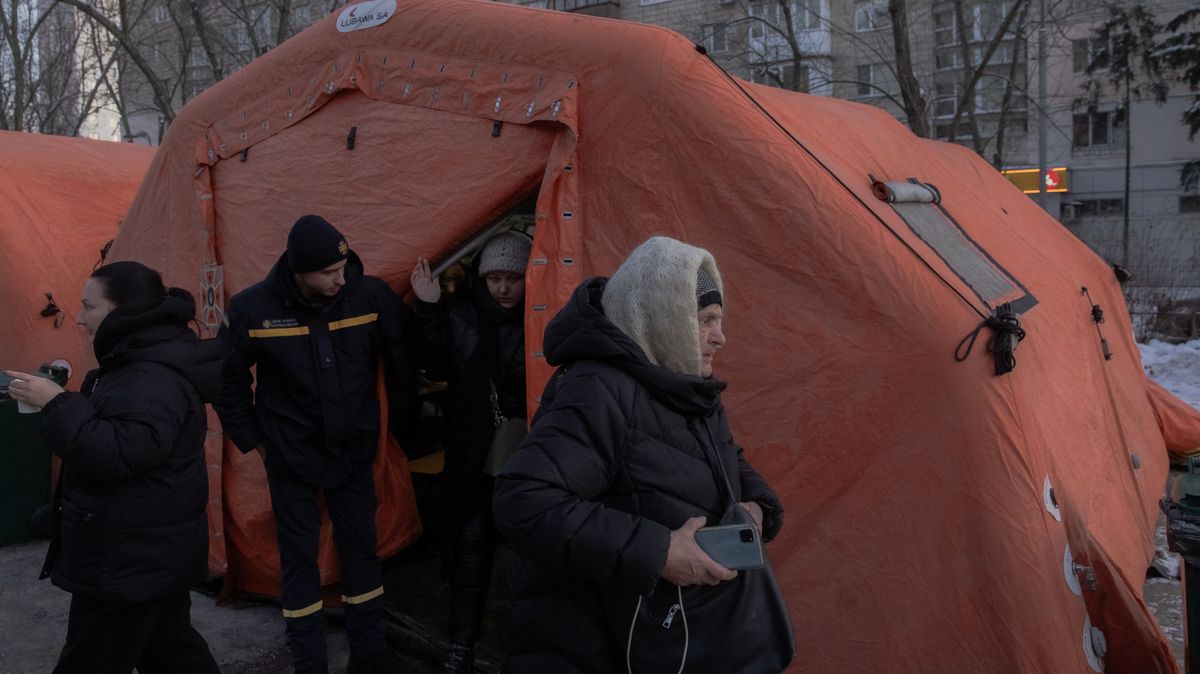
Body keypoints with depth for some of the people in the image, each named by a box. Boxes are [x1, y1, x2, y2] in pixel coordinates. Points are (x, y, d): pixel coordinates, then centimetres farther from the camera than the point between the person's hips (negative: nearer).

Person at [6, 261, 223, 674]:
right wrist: (53, 398, 10)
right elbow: (104, 432, 22)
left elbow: (114, 455, -32)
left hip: (131, 560, -11)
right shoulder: (141, 363, 11)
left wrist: (56, 404, -24)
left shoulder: (155, 379, -24)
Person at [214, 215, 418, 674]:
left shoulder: (373, 297, -16)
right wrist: (250, 439, 1)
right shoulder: (254, 308, -17)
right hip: (291, 456, -1)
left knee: (361, 549, 12)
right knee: (299, 557, 8)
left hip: (354, 451, 2)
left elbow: (401, 368, -3)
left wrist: (402, 429, 4)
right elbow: (228, 378, -1)